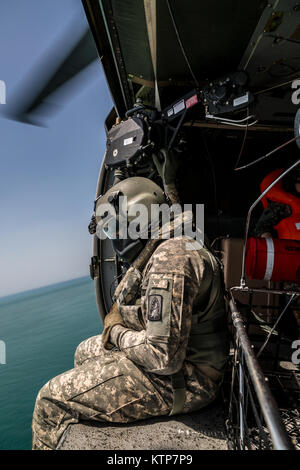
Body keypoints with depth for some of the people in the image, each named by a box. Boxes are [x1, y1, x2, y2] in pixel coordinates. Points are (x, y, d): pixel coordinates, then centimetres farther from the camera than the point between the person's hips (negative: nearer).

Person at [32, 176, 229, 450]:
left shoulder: (171, 258, -26)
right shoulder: (160, 252, 8)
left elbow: (165, 357, -29)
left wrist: (116, 331, -12)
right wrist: (117, 326, 1)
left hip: (180, 379, -10)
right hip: (174, 354, 10)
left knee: (52, 399, -8)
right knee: (86, 351, 24)